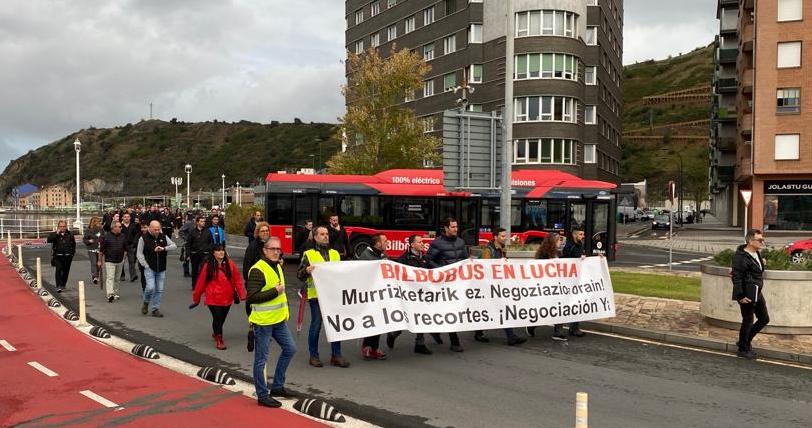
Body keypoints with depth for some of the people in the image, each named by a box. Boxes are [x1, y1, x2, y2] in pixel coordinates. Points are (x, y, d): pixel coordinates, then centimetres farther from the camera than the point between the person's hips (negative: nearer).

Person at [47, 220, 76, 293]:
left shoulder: (70, 234, 8)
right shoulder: (54, 234, 4)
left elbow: (73, 244, 17)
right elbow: (49, 240, -15)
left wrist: (72, 253, 10)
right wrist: (56, 233, -19)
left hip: (67, 256, 2)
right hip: (58, 256, -2)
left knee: (66, 271, 9)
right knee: (58, 270, -15)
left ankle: (63, 285, 25)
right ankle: (58, 286, -17)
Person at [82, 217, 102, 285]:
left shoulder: (100, 230, 11)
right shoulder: (88, 230, -2)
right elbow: (84, 239, -1)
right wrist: (89, 241, -19)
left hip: (99, 249, 5)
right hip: (92, 249, -5)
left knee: (98, 263, 8)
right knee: (93, 263, -14)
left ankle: (97, 276, 21)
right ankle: (94, 277, -20)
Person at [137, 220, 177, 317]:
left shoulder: (164, 237, 6)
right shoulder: (144, 238, -3)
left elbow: (174, 246, 2)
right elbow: (140, 254, -1)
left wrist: (163, 248, -15)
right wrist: (146, 265, -9)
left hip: (161, 269, 3)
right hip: (149, 268, -3)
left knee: (159, 290, 4)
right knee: (150, 287, -15)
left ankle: (156, 309, 15)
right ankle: (146, 303, 14)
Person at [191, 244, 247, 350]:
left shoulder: (230, 264, -2)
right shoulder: (208, 266, -9)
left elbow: (237, 279, -1)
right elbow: (201, 282, -2)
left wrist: (242, 295, -6)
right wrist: (196, 299, 4)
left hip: (227, 298, 3)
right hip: (213, 299, -3)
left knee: (222, 318, 17)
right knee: (217, 318, -5)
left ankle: (216, 332, 45)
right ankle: (218, 339, 13)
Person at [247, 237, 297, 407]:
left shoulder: (277, 267, 12)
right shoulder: (257, 270, -18)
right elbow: (251, 298, -25)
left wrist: (285, 312, 21)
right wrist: (275, 292, -22)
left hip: (279, 320, 9)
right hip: (263, 322, -9)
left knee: (290, 349, 14)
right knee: (261, 359, 2)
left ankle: (277, 387, 26)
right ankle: (262, 396, 13)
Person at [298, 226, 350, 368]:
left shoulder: (335, 253, 17)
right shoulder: (309, 254, 3)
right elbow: (300, 275, -3)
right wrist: (307, 270, -22)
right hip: (316, 296, -4)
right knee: (316, 326, 2)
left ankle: (336, 355, 14)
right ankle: (313, 356, 14)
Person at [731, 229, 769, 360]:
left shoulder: (757, 253, 9)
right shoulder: (741, 257, -20)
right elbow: (736, 277, -21)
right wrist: (740, 296, -22)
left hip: (757, 293, 10)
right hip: (747, 295, -10)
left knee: (764, 319, 17)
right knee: (747, 321, 3)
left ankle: (745, 341, 30)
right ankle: (743, 349, 19)